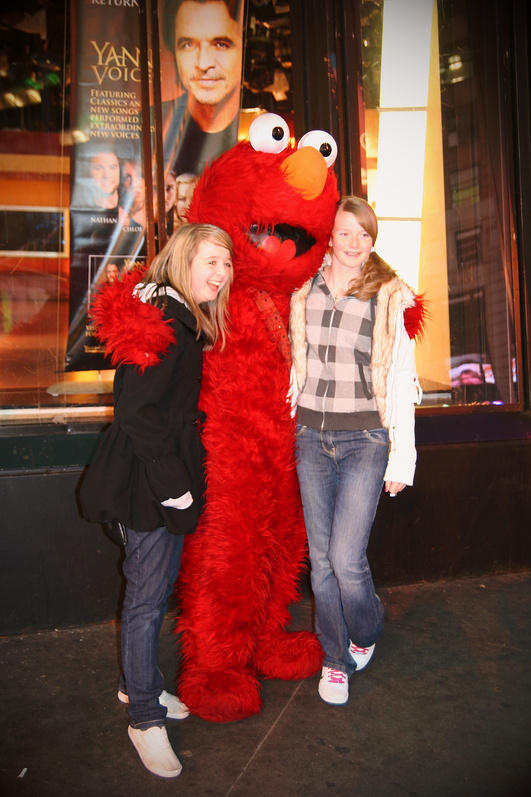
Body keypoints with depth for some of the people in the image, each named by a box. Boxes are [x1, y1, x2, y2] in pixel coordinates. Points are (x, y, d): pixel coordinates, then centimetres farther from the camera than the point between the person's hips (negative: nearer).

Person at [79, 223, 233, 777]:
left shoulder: (190, 321, 11)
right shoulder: (160, 322, -19)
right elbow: (136, 412, -23)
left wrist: (182, 477, 14)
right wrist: (171, 483, -19)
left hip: (169, 475, 10)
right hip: (146, 480, -10)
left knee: (158, 587, 20)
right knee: (147, 596, 4)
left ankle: (138, 684, 40)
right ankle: (145, 717, 22)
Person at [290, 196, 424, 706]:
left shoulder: (390, 296, 0)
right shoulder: (305, 292, 8)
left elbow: (401, 379, -1)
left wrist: (401, 456, -4)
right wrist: (295, 426, 14)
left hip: (365, 440, -3)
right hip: (312, 437, 3)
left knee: (347, 559, -7)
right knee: (321, 558, 7)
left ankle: (367, 632, 27)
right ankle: (335, 658, 29)